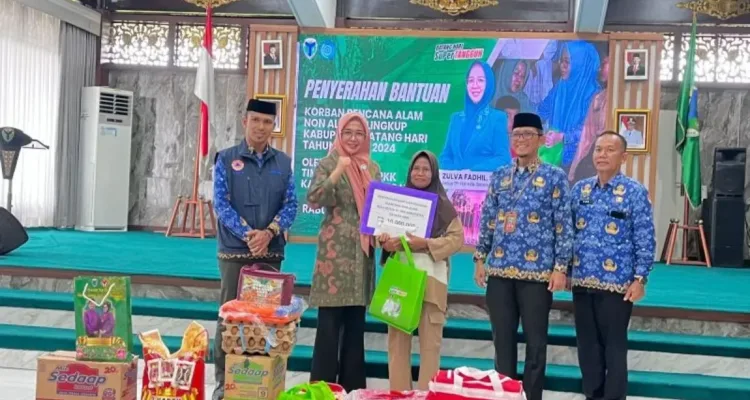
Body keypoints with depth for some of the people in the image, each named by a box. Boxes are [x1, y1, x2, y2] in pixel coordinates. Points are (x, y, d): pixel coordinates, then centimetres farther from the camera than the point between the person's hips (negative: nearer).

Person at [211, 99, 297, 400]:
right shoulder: (227, 159, 0)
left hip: (271, 251, 2)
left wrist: (269, 232, -15)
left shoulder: (283, 162, 7)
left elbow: (291, 204, 2)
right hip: (234, 250, -2)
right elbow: (220, 203, -7)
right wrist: (247, 234, -19)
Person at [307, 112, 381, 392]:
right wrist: (338, 172, -22)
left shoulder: (372, 168, 13)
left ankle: (353, 386, 18)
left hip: (362, 252, 5)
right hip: (335, 251, -5)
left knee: (356, 323, 10)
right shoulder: (329, 164, -1)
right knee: (329, 323, -4)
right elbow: (314, 201, -13)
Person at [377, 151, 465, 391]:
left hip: (430, 278, -2)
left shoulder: (443, 205, 4)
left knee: (430, 341, 0)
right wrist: (385, 242, -11)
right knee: (397, 338, 3)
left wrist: (426, 243, -15)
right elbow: (382, 229, 12)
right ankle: (398, 393, 10)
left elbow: (457, 239, -2)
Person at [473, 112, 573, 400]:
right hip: (499, 270, 4)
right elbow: (488, 221, 13)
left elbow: (563, 225, -4)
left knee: (535, 341, 5)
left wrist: (560, 267, -9)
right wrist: (480, 259, 8)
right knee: (502, 338, 10)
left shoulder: (555, 177, -1)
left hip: (537, 271, -3)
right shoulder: (499, 177, 10)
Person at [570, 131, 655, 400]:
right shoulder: (580, 189, 7)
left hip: (616, 282, -4)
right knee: (587, 343, 13)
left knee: (614, 345, 5)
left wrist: (639, 278, -10)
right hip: (582, 280, 4)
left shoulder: (635, 193, -5)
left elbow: (645, 240, -6)